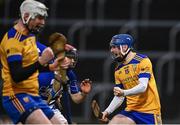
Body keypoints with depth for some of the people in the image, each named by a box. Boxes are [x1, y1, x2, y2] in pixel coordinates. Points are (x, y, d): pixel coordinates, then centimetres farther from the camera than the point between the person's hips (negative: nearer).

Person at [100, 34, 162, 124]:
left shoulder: (143, 61, -9)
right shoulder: (118, 70, 10)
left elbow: (143, 87, -20)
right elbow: (119, 97, 13)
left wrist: (124, 92, -35)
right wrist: (108, 111, -3)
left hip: (149, 110, -5)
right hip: (131, 110, 5)